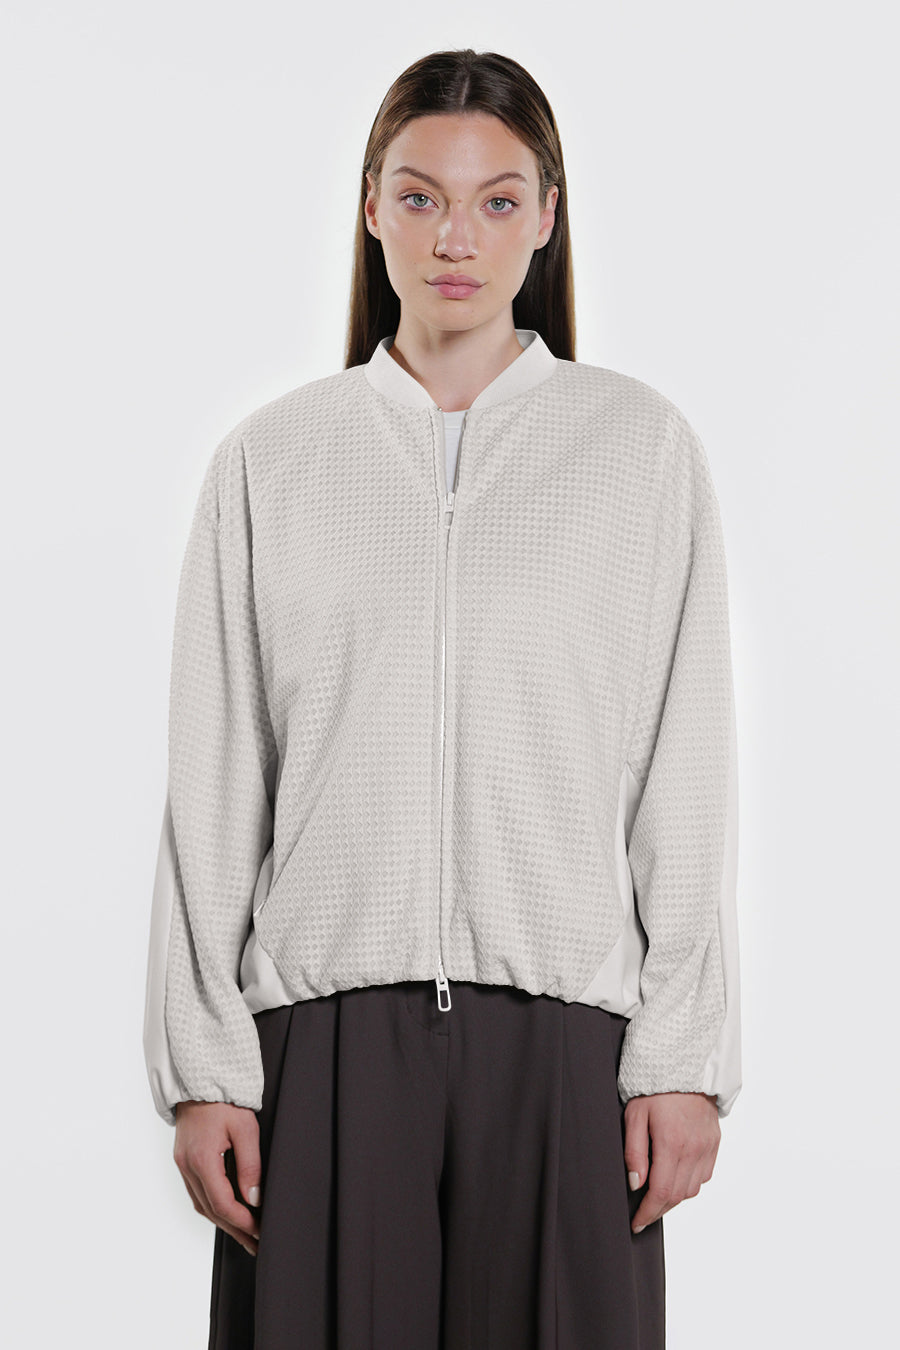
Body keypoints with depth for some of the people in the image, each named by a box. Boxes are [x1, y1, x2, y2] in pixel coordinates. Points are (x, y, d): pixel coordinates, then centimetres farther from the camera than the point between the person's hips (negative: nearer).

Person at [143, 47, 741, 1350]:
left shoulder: (642, 446, 6)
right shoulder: (269, 458, 8)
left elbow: (689, 779, 4)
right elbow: (213, 789, 7)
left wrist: (685, 1053, -2)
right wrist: (201, 1065, 1)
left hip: (566, 1019, 0)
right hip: (325, 1022, 1)